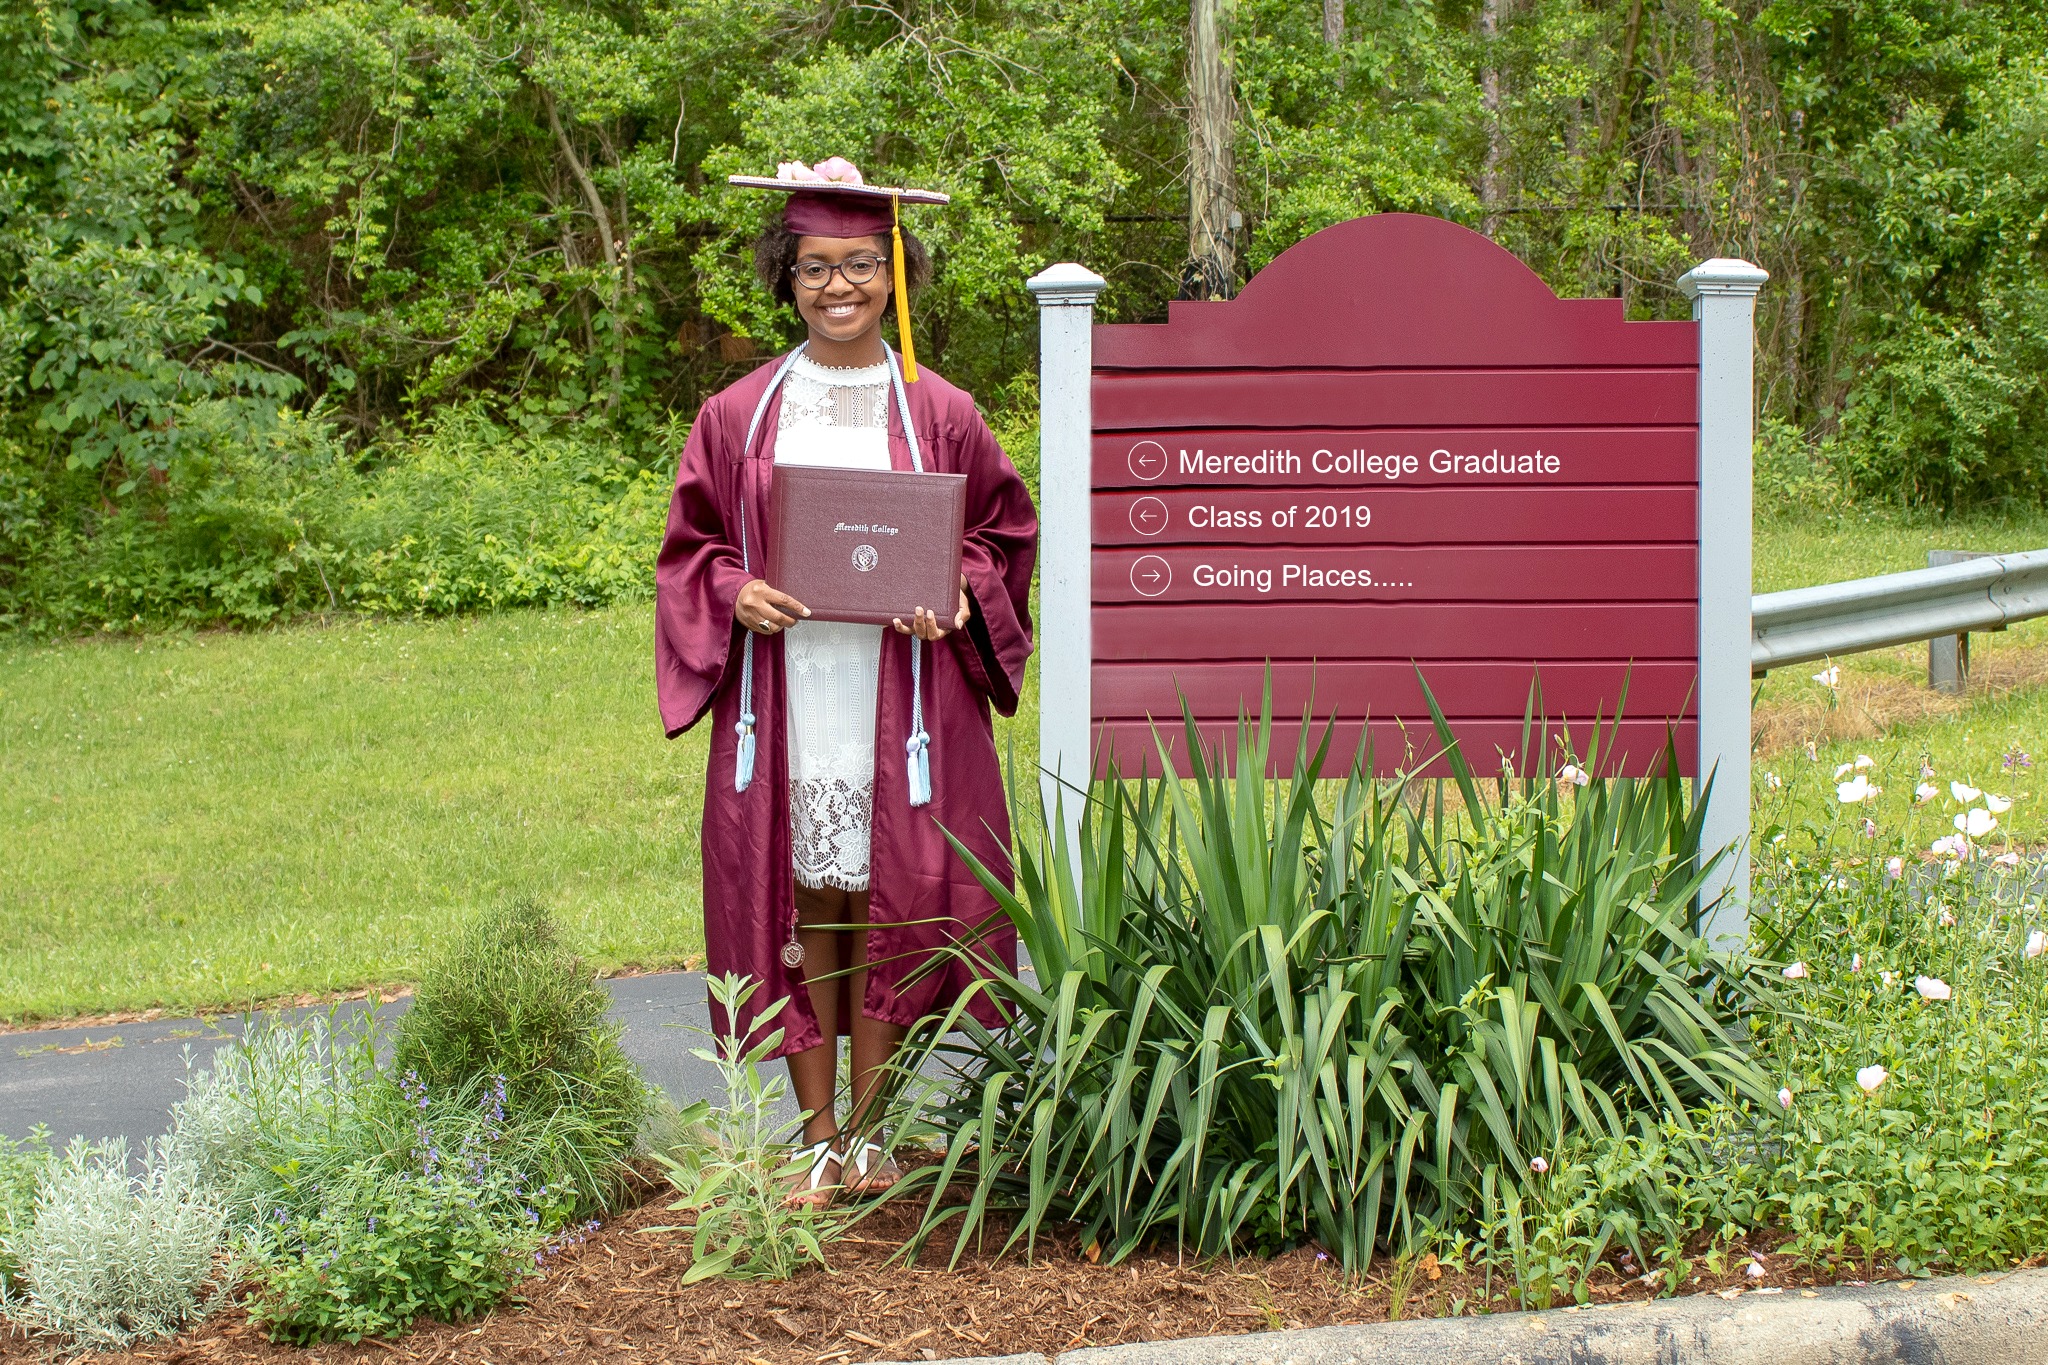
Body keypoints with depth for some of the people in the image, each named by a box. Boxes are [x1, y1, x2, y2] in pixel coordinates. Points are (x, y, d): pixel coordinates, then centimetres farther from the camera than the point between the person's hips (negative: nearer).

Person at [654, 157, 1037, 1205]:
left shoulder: (941, 417, 5)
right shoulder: (738, 418, 6)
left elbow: (1003, 532, 10)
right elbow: (692, 547, 11)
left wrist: (958, 597, -9)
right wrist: (735, 592, -10)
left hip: (899, 697, -1)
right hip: (783, 694, 1)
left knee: (883, 902, 1)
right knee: (802, 904, 3)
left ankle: (868, 1131, 14)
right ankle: (819, 1137, 14)